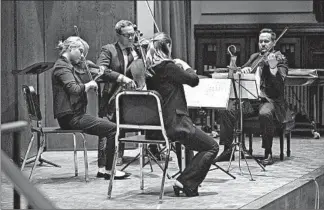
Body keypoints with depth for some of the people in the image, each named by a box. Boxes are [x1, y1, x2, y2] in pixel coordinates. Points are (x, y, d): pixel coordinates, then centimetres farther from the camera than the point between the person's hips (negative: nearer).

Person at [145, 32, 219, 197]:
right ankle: (186, 182, -6)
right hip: (175, 123, -9)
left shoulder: (148, 69, 8)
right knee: (212, 147, 4)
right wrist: (185, 66, 7)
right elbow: (194, 80, -11)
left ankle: (185, 183, 19)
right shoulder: (168, 66, -17)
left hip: (156, 125, 9)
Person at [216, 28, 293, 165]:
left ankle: (268, 153, -24)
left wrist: (273, 67, -32)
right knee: (226, 110, -18)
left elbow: (279, 83, -14)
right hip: (250, 100, 5)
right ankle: (227, 150, -11)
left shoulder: (280, 59, 1)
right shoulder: (254, 57, 19)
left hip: (270, 100, -5)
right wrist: (243, 70, -9)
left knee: (265, 114, -39)